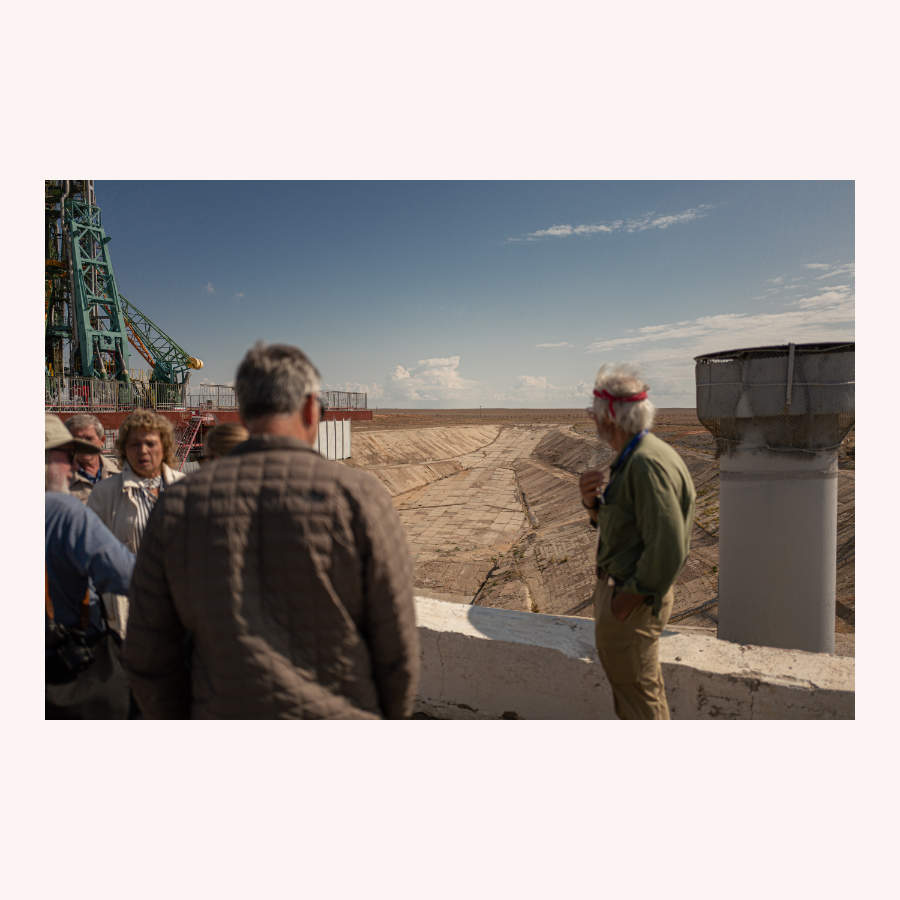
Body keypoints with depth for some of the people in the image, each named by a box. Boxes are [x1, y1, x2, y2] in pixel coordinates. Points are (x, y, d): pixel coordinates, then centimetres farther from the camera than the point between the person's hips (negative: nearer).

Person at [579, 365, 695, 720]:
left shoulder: (648, 464, -26)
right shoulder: (629, 458, 8)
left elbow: (668, 548, -29)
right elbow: (611, 520, 16)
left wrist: (630, 597, -21)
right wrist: (592, 500, -4)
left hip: (633, 600, -11)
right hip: (615, 586, 11)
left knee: (638, 694, 7)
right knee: (624, 681, 26)